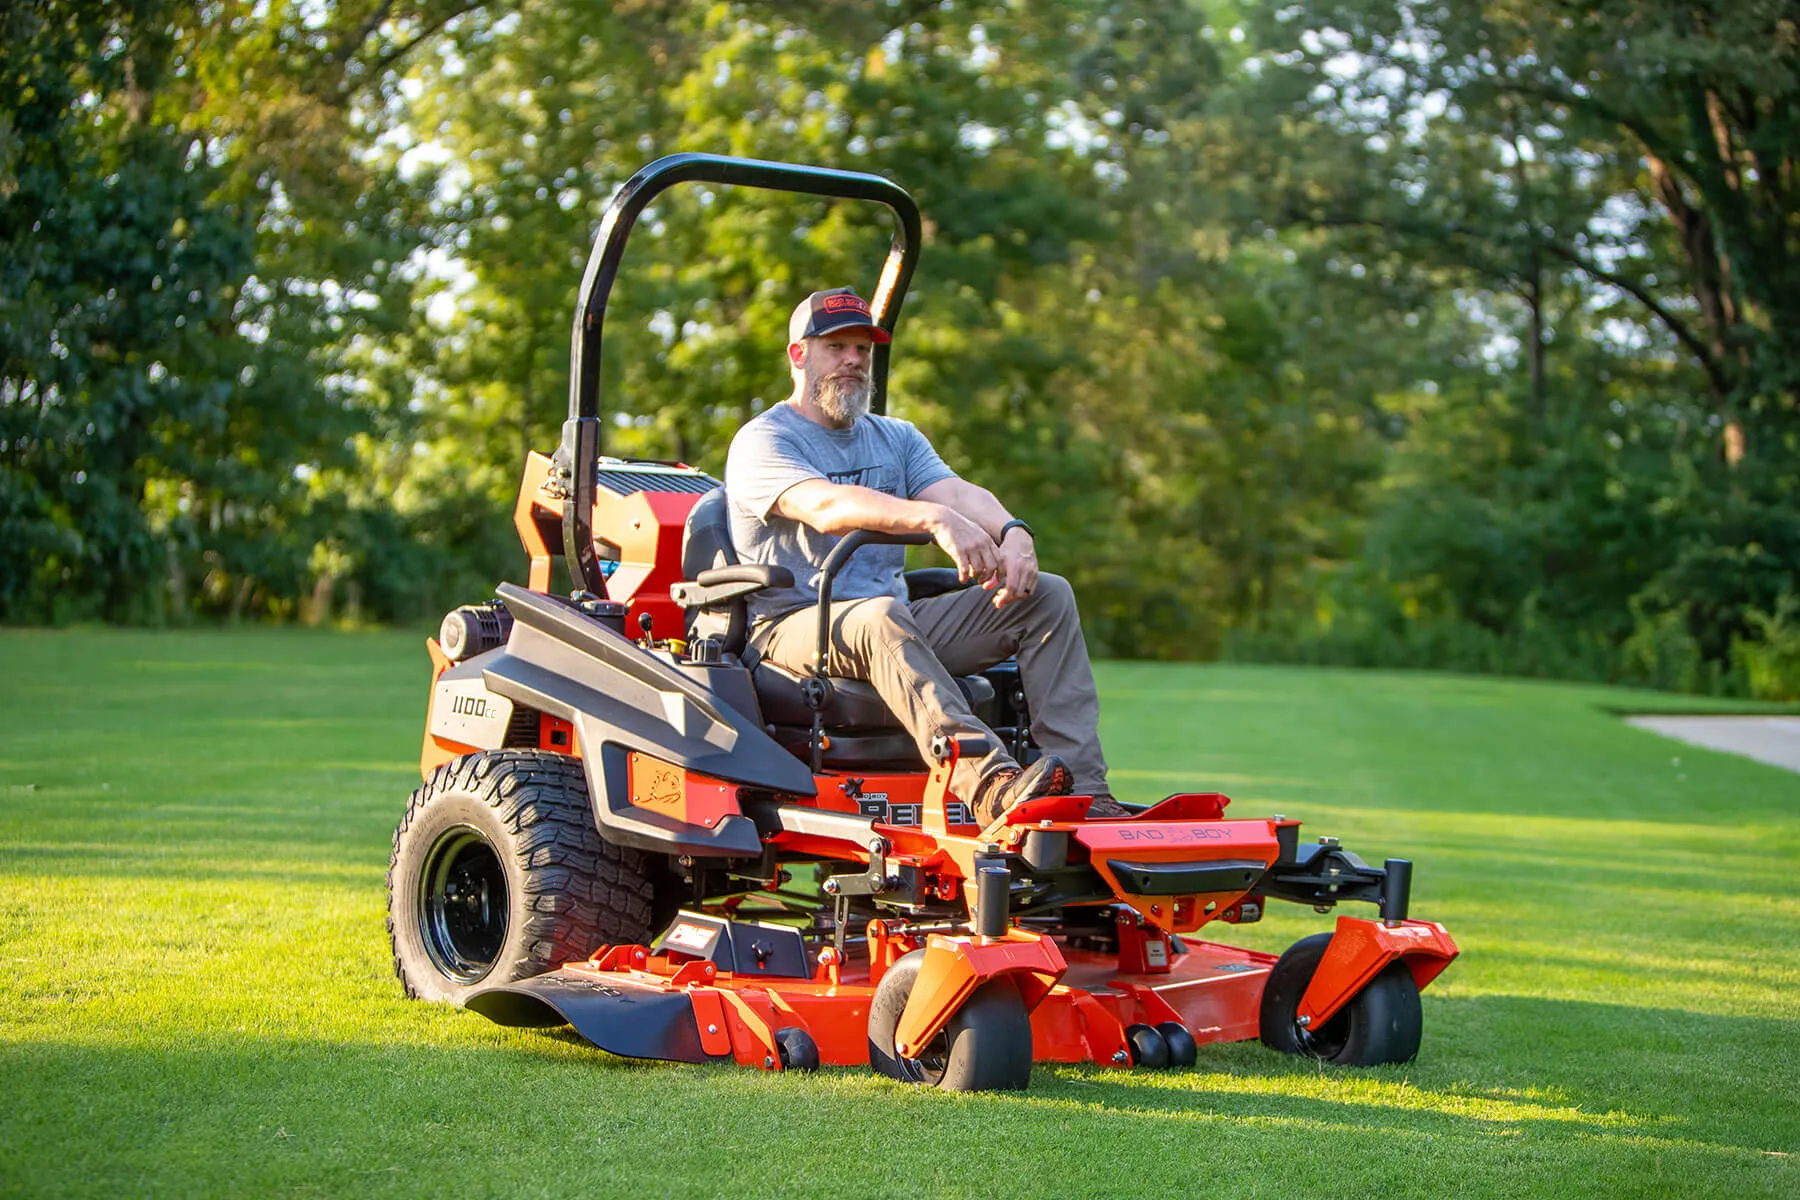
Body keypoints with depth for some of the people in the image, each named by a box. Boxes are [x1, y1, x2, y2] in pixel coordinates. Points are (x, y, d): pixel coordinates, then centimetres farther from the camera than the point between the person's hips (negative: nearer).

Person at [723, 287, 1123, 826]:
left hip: (899, 620, 7)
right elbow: (826, 506, -22)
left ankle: (1083, 787, -24)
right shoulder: (761, 442, -1)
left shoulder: (896, 437, 21)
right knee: (881, 617, -40)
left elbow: (957, 491, 1)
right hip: (793, 629, -7)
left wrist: (1013, 534, -23)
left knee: (1047, 596, -8)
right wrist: (935, 518, -37)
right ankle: (991, 786, -58)